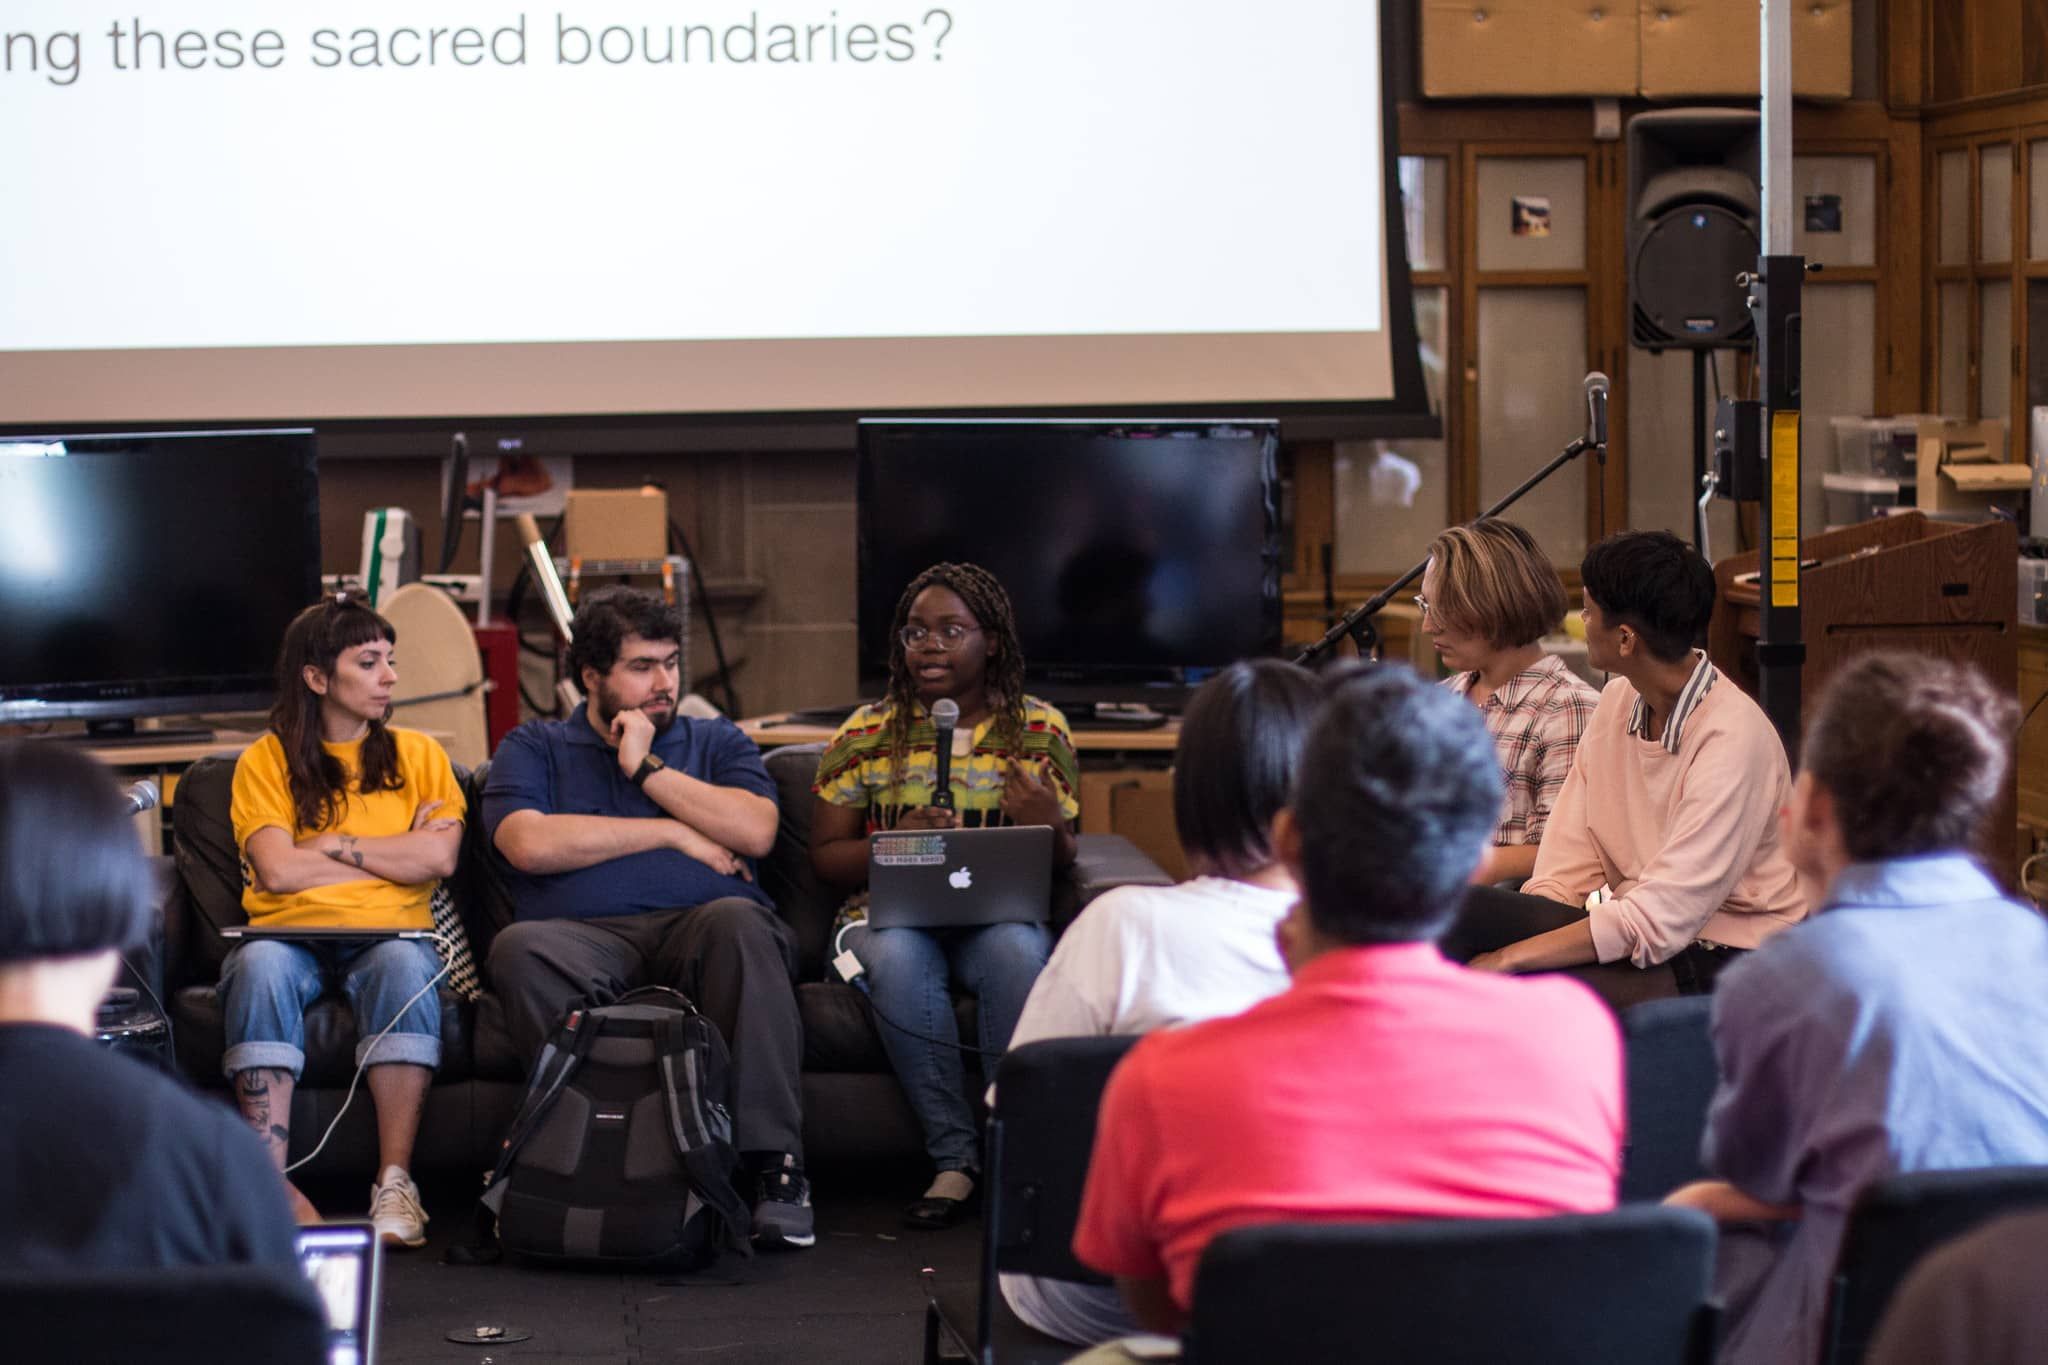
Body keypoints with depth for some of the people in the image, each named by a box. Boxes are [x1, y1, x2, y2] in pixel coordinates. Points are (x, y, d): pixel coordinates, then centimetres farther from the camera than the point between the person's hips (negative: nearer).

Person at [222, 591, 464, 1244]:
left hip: (388, 936, 1)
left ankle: (395, 1180, -35)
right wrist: (394, 854, 2)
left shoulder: (418, 755, 16)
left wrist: (330, 847, -1)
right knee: (261, 964, -36)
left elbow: (438, 859, 0)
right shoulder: (266, 760, 10)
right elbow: (278, 871, -5)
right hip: (291, 934, -1)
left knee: (405, 963, -35)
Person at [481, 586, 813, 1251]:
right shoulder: (532, 748, 21)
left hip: (699, 926, 1)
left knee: (740, 922, -36)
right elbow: (530, 844, -1)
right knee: (520, 948, -35)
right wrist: (674, 833, 3)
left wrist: (648, 767, 6)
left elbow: (755, 832, 5)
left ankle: (773, 1165, -40)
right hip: (585, 937, 0)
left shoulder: (717, 741, 25)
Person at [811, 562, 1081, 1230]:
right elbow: (825, 857, 7)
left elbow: (1062, 862, 11)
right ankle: (955, 1157, -27)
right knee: (899, 961, -36)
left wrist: (1048, 825, -13)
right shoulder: (867, 733, 8)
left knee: (1017, 952, -36)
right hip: (891, 916, 0)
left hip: (1001, 916, 0)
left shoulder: (1041, 729, 9)